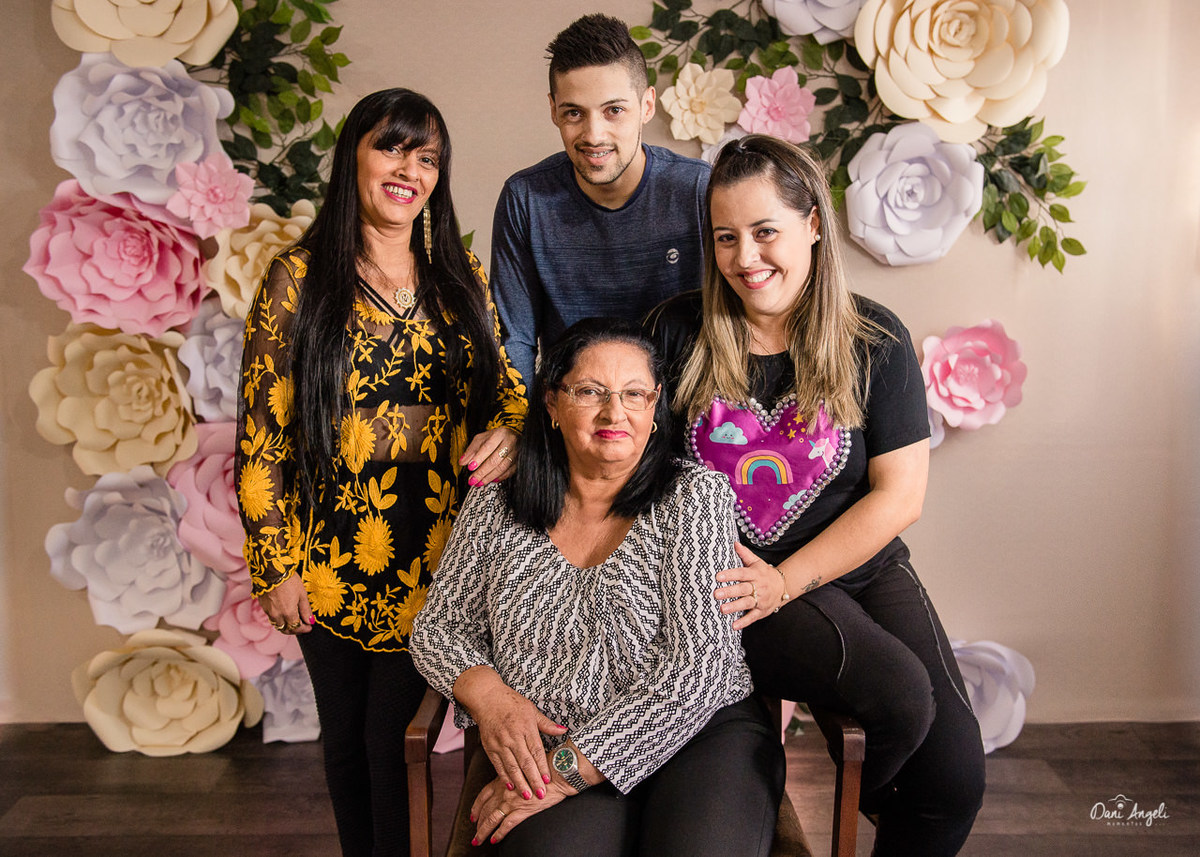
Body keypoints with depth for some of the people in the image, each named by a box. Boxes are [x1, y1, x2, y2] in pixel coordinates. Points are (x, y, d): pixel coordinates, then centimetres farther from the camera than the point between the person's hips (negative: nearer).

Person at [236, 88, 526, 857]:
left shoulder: (461, 277, 7)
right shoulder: (298, 279, -2)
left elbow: (505, 386, 12)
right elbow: (261, 434, -2)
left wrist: (509, 432, -12)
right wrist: (277, 564, -5)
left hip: (437, 554, 1)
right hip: (334, 557, -1)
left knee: (394, 734, 1)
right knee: (347, 736, 15)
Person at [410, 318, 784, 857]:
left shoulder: (696, 495, -1)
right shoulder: (497, 505, 8)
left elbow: (697, 669, -10)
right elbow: (438, 627, 15)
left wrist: (569, 768, -15)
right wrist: (489, 697, -8)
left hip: (700, 733, 0)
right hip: (546, 748, 1)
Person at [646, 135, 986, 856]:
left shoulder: (875, 341, -2)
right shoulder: (680, 330, -1)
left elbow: (900, 496, -5)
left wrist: (784, 582, -13)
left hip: (862, 568, 2)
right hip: (730, 580, -2)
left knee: (957, 774, -14)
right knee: (900, 690, -27)